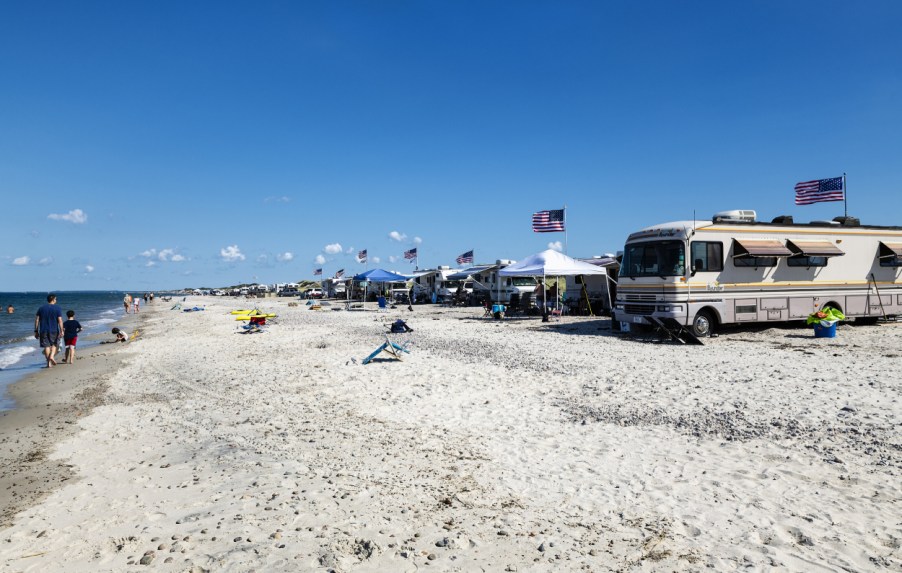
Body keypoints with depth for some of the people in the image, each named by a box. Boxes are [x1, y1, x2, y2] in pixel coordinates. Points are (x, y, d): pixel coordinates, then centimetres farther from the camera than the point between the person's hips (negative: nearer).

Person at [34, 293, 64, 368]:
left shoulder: (41, 308, 6)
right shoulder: (57, 308, -4)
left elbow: (37, 320, 4)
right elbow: (60, 320, -11)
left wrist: (36, 331, 9)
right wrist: (61, 330, -10)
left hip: (43, 330, 2)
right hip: (54, 330, -2)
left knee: (46, 346, 5)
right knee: (54, 344, 17)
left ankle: (49, 363, 4)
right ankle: (52, 356, -7)